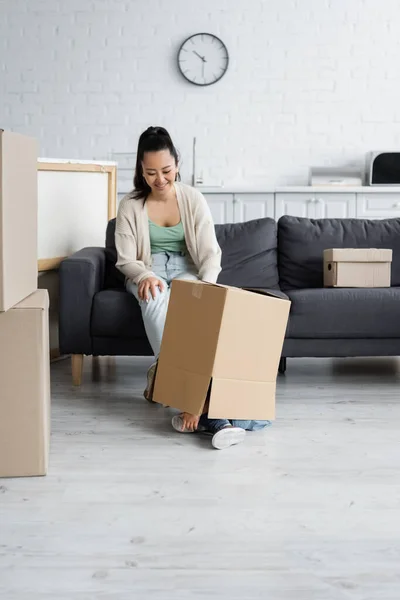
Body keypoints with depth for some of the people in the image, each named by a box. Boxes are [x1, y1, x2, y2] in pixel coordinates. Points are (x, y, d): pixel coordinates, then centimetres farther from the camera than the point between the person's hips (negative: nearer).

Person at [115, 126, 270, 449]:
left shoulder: (193, 199, -3)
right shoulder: (130, 205, -4)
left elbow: (210, 252, -7)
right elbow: (125, 259, -5)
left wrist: (207, 284, -28)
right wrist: (145, 276, -28)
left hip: (186, 270, 1)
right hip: (147, 273, -1)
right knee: (156, 300, -37)